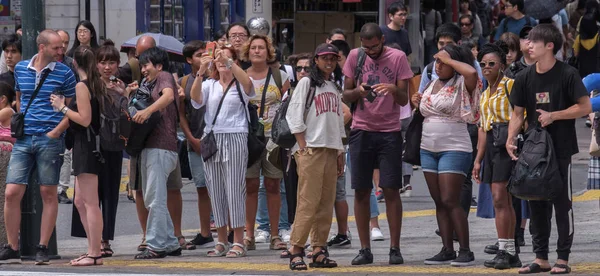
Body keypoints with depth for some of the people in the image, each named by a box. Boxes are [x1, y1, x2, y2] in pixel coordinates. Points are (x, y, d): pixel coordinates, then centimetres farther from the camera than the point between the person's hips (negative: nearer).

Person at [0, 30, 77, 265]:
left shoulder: (64, 73, 0)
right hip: (23, 139, 3)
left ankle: (42, 248, 6)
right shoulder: (21, 69, 9)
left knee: (49, 194, 0)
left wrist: (57, 131, -9)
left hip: (50, 140, -3)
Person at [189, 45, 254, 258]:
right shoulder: (210, 85, 13)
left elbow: (248, 84, -20)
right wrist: (200, 72, -21)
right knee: (215, 191, 4)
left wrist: (229, 63, -30)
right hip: (211, 140, 4)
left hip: (235, 139, -4)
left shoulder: (240, 85, 4)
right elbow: (196, 99, -6)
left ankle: (238, 242, -3)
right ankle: (221, 242, 10)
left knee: (235, 190, -6)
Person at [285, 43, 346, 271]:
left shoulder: (335, 88, 19)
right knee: (308, 201, -13)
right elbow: (294, 116, -6)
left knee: (326, 203, 2)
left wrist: (340, 154, 15)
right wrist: (303, 148, -12)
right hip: (310, 149, -6)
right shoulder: (306, 83, 0)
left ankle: (319, 250, 5)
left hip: (331, 149, 6)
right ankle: (296, 250, -12)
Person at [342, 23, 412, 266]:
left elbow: (404, 100, -2)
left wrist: (393, 89, -24)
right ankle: (364, 249, 8)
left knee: (391, 189, -5)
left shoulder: (398, 58, -2)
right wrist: (358, 92, -15)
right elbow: (345, 95, 6)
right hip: (361, 131, 2)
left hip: (390, 131, -2)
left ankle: (395, 248, 0)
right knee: (361, 191, 2)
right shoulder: (355, 56, 3)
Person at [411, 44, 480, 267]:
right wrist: (419, 104, 5)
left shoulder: (461, 85, -9)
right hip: (428, 149, 8)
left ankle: (465, 251, -7)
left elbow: (472, 72, -32)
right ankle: (447, 250, 8)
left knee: (450, 201, -12)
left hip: (454, 149, -8)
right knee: (439, 202, 6)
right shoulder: (431, 85, 14)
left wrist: (449, 59, -18)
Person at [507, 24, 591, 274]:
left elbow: (585, 107, -9)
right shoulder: (524, 78, 5)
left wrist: (552, 116, -17)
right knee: (536, 204, 8)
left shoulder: (567, 74, -9)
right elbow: (517, 113, 7)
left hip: (560, 149, -5)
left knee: (562, 203, 0)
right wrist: (510, 139, -8)